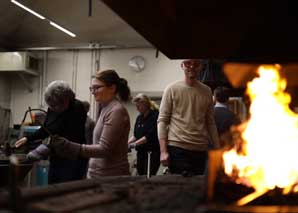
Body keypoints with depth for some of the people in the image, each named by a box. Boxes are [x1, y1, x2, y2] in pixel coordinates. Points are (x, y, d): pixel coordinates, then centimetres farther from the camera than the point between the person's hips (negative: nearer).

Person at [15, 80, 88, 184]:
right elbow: (45, 129, 21)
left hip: (72, 161, -7)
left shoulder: (77, 108, -15)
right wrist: (28, 138, 12)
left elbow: (73, 138, -21)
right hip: (56, 159, 7)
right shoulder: (52, 109, 5)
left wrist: (50, 148, -28)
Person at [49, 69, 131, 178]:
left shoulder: (116, 111, -15)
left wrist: (71, 147, -27)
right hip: (97, 175, 8)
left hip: (111, 177, -8)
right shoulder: (106, 109, 12)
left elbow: (104, 149, -21)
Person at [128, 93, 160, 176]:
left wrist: (134, 144, -17)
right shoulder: (139, 118, 13)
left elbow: (150, 136, -16)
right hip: (141, 152, 7)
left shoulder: (155, 115, -9)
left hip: (152, 153, -7)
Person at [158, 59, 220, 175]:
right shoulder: (172, 89, 1)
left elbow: (210, 123, 14)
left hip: (200, 150, 4)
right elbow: (162, 121, -2)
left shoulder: (207, 91, 11)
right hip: (177, 148, -3)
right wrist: (163, 151, -10)